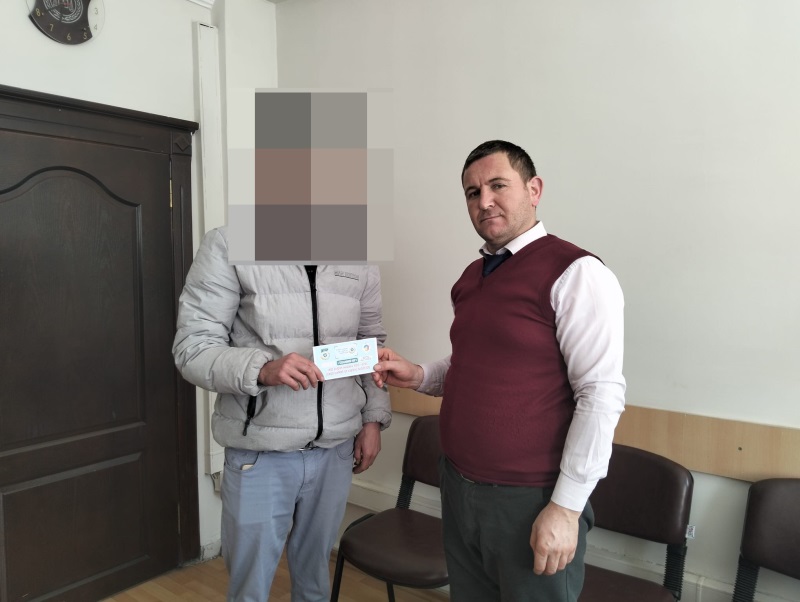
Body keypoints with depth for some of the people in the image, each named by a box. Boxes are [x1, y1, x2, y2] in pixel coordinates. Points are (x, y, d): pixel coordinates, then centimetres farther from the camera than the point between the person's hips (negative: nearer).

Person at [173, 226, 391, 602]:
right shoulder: (229, 244, -11)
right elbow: (192, 347, -13)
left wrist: (373, 417, 5)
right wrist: (262, 369, -28)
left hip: (336, 449, 4)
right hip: (260, 453, -3)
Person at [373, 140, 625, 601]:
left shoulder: (575, 274, -14)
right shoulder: (471, 278, 9)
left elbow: (601, 395, -18)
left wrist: (566, 506, -17)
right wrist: (418, 376, 1)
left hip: (530, 499, -7)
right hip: (458, 488, 7)